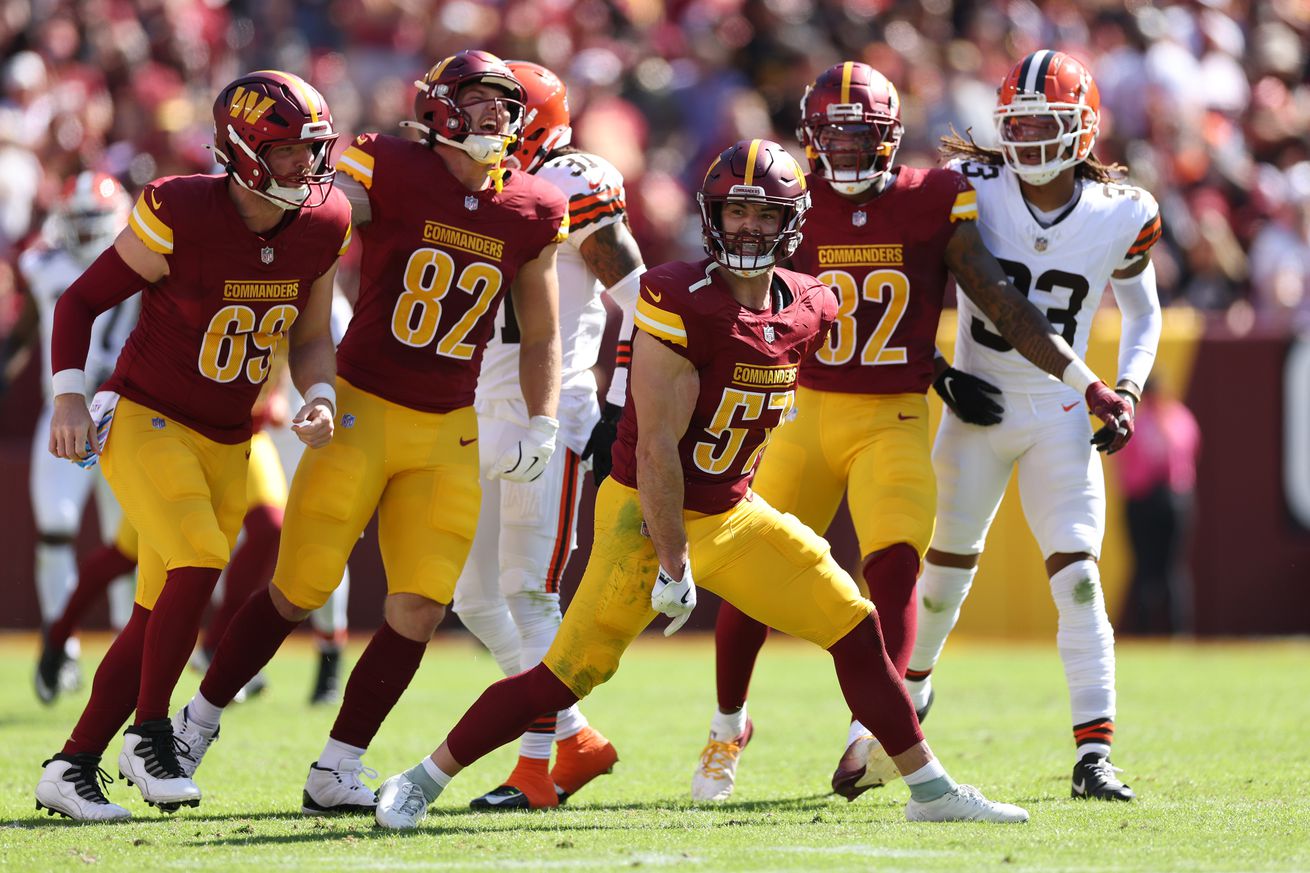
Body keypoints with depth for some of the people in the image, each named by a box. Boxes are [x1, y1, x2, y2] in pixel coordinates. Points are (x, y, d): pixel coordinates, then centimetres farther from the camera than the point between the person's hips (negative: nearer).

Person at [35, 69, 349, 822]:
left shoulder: (320, 228, -4)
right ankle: (149, 733, -10)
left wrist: (320, 399, -9)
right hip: (145, 420, -6)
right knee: (199, 562, -26)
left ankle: (73, 767, 12)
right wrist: (70, 394, -16)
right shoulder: (181, 216, -19)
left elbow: (311, 337, 11)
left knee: (162, 614, 3)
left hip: (225, 443, 6)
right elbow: (83, 301, -7)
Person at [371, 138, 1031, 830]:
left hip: (731, 513, 7)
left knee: (856, 629, 3)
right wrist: (673, 564, -19)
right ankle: (420, 784, 0)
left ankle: (931, 791, 15)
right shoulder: (681, 303, -21)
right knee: (568, 676, -13)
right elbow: (657, 449, -20)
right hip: (648, 514, -7)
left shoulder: (807, 310, 1)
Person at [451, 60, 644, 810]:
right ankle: (578, 742, 17)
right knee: (476, 597, 7)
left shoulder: (573, 191, -9)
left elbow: (639, 301, -10)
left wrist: (620, 408, -12)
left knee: (528, 593, -9)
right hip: (486, 421, 9)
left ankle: (538, 766, -2)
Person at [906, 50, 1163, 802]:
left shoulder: (1122, 217, -7)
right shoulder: (973, 191, -10)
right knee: (949, 563, 10)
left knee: (1079, 576, -12)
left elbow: (1144, 315, 10)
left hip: (1062, 419, 0)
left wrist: (1125, 395, -3)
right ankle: (912, 685, 39)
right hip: (977, 407, 0)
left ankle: (1093, 754, -11)